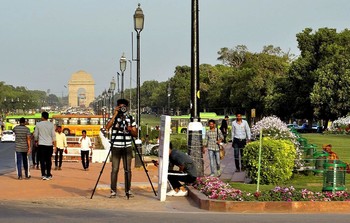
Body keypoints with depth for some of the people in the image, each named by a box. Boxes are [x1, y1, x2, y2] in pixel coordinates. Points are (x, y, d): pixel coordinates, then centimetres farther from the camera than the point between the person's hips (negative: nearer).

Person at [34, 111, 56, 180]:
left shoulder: (38, 124, -3)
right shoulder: (51, 125, -1)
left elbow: (35, 134, 5)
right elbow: (53, 135, 0)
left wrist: (36, 141, 23)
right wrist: (54, 143, 12)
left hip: (41, 144, -1)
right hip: (49, 144, 1)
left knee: (42, 160, 2)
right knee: (48, 160, 9)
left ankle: (43, 175, -4)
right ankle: (48, 175, 12)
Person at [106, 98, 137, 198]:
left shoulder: (131, 118, 8)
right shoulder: (114, 118, 3)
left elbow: (135, 134, 8)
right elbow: (107, 127, -16)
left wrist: (130, 129, -13)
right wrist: (115, 115, -15)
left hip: (127, 147, 2)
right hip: (116, 147, -2)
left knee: (128, 169, 2)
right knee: (115, 169, -4)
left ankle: (128, 190, 10)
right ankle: (113, 191, 0)